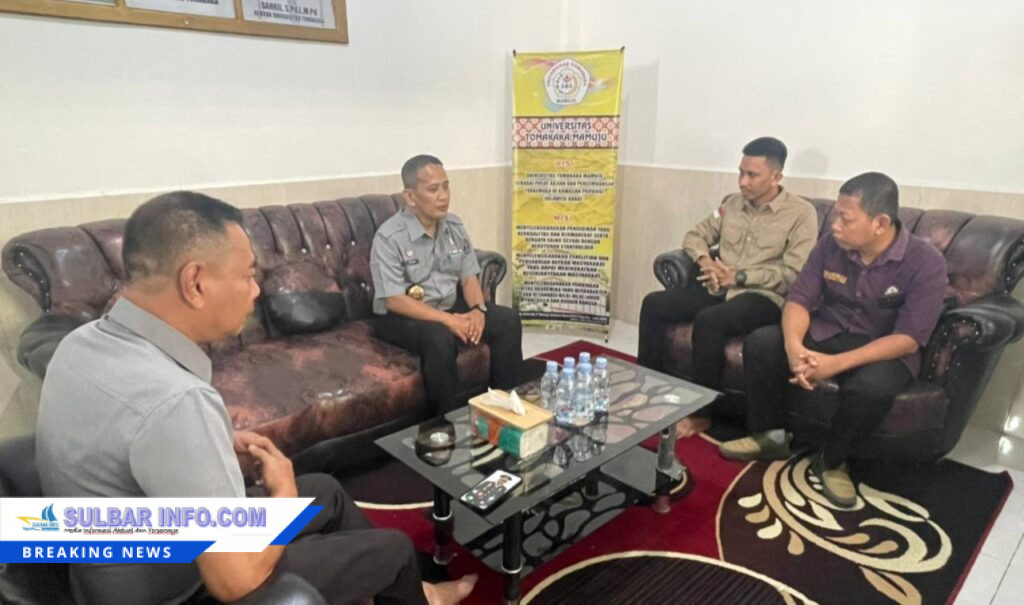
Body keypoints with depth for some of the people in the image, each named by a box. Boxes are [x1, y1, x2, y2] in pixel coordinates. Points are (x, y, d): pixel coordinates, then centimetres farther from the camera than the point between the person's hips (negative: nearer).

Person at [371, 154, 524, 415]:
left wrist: (478, 309, -16)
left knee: (508, 320, -12)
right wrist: (448, 320, -27)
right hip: (402, 316, -6)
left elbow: (469, 276, 5)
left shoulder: (455, 226, 1)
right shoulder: (389, 237, -19)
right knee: (440, 338, -37)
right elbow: (394, 300, -23)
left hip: (451, 307, 6)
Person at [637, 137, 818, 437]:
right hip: (720, 288, 6)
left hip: (764, 297, -6)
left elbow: (794, 275, -13)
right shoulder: (733, 203, 14)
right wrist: (705, 260, -5)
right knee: (654, 304, -15)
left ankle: (701, 414, -19)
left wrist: (739, 276, -15)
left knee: (708, 320, -35)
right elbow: (695, 235, 17)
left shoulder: (801, 213, -4)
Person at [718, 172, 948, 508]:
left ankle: (832, 460, -7)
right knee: (760, 342, -19)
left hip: (884, 350, -3)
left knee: (871, 387, -37)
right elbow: (799, 298, -8)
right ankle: (771, 435, 0)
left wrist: (837, 363, -35)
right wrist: (793, 344, -31)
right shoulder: (831, 244, -8)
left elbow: (908, 339, -23)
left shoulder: (926, 263, -19)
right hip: (827, 334, 4)